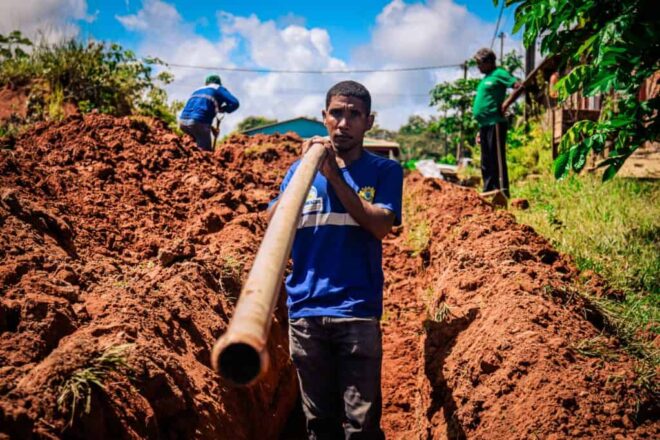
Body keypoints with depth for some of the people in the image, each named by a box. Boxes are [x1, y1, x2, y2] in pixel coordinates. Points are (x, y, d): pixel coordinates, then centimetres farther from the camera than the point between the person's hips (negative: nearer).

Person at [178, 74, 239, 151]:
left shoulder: (198, 91, 32)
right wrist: (223, 109, 22)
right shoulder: (219, 89, 16)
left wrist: (211, 128, 30)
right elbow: (234, 103, 0)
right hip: (198, 123, -6)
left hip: (182, 121, 6)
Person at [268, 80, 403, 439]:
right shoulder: (302, 167, 12)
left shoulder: (384, 171, 6)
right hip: (305, 310, 3)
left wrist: (335, 176, -14)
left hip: (357, 311, -2)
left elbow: (381, 226, -10)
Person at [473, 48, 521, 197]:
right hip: (484, 124, 10)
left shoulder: (499, 74, -4)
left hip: (495, 123, -10)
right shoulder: (486, 78, 23)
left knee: (497, 161, -10)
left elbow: (519, 86, -15)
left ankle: (502, 194, -8)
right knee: (486, 163, 11)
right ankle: (488, 192, 15)